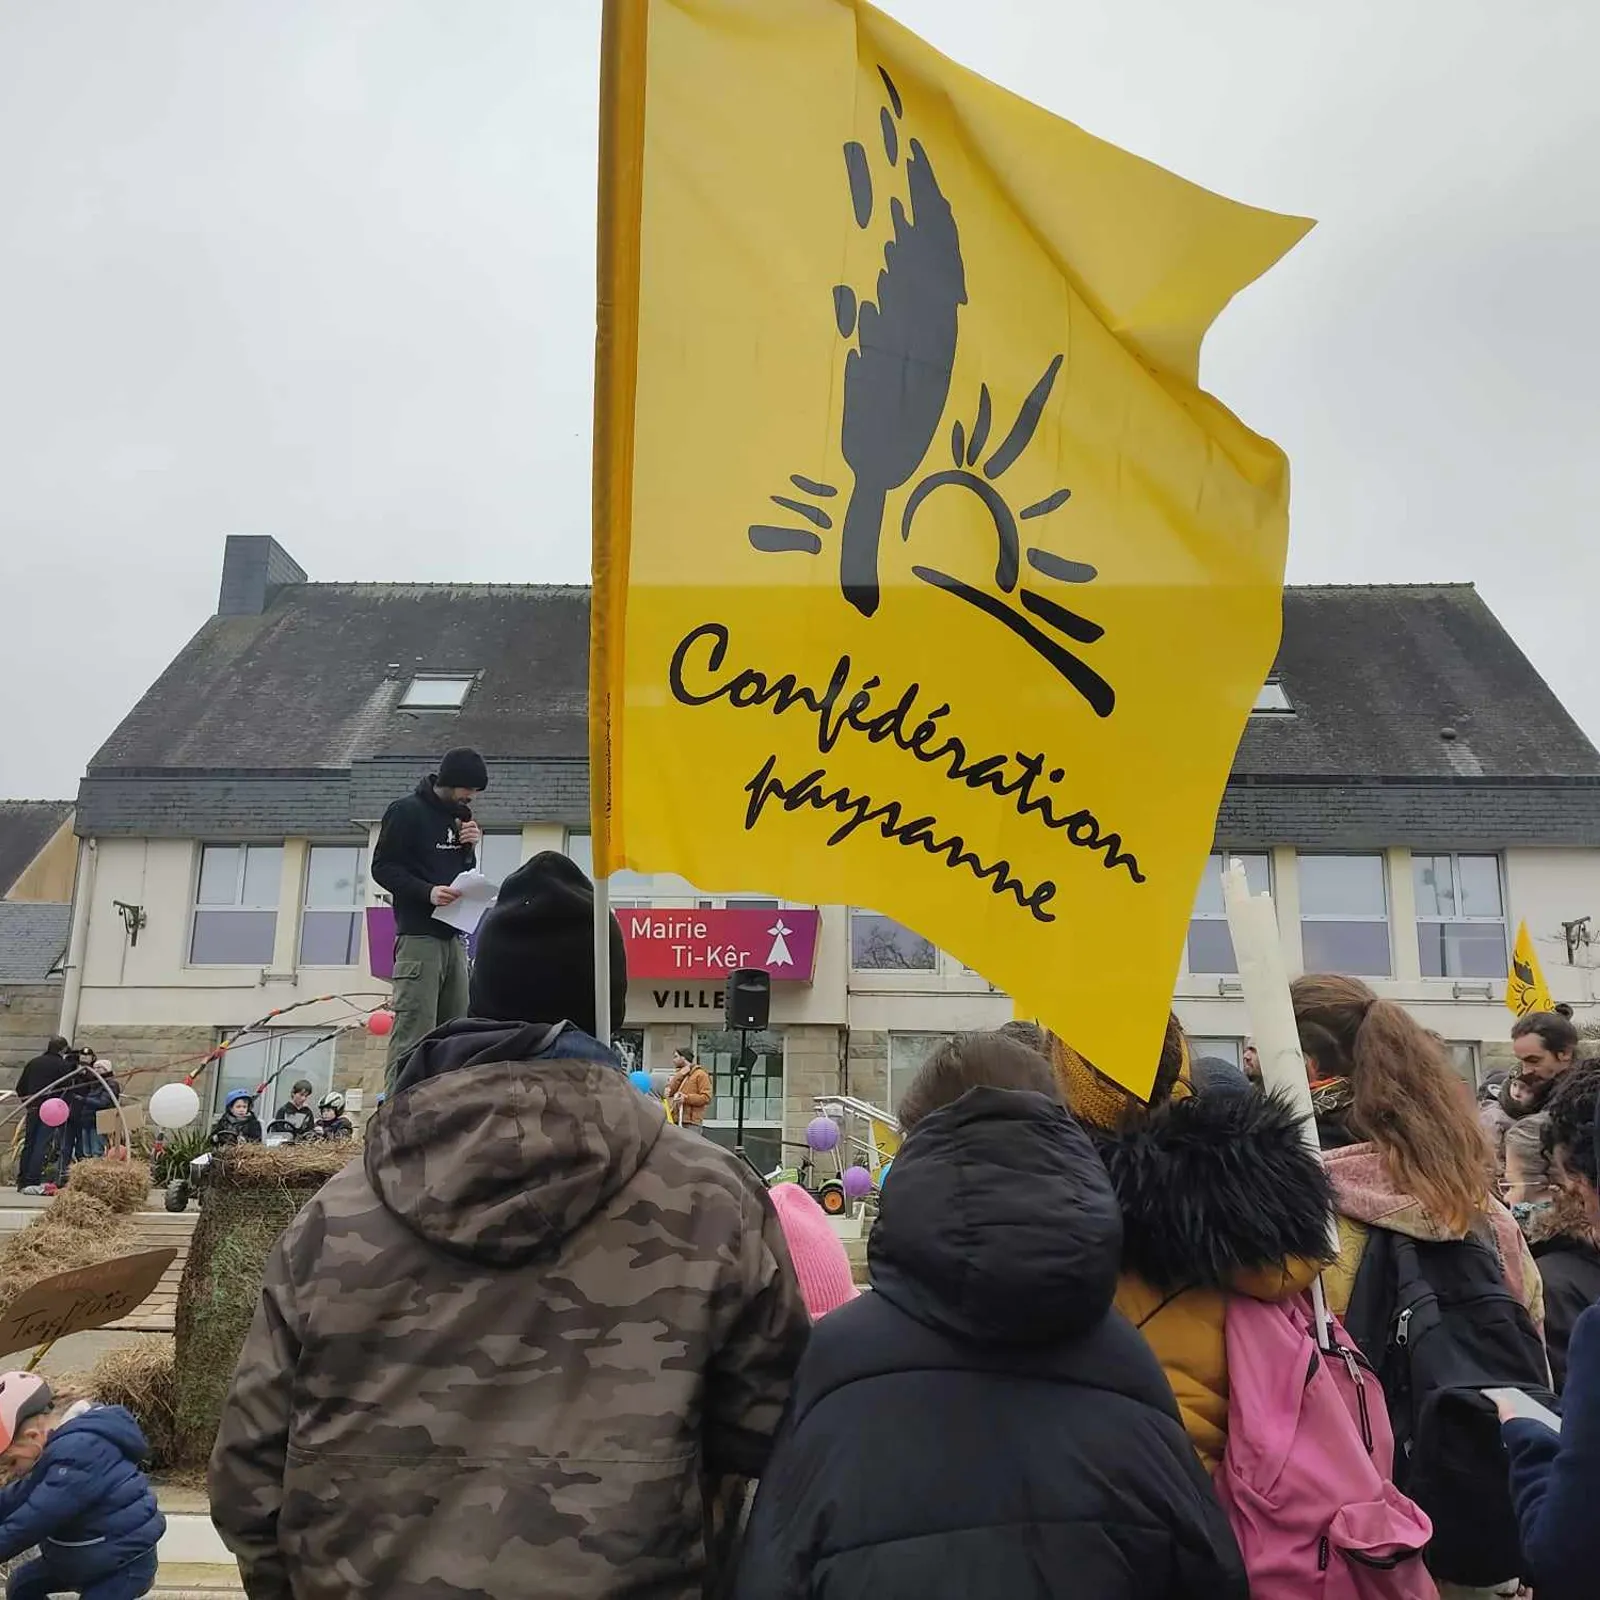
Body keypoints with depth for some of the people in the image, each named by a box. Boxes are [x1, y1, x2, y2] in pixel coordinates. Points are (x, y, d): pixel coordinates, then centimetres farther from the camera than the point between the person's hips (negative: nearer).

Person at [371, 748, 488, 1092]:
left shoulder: (461, 816, 18)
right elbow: (382, 868, -7)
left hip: (453, 936, 7)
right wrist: (427, 892, -19)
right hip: (418, 937, -7)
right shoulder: (406, 812, -4)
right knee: (413, 1037, -11)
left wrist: (470, 848, 2)